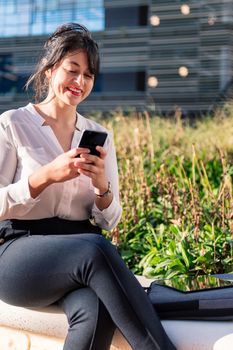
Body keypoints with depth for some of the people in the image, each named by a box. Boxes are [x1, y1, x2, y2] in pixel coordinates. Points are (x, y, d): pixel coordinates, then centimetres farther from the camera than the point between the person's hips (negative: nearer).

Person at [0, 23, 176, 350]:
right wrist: (46, 175, -18)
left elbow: (109, 221, 12)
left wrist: (101, 185, -10)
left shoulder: (99, 136, 14)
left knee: (96, 312, -36)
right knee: (96, 250, -37)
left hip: (82, 255, 3)